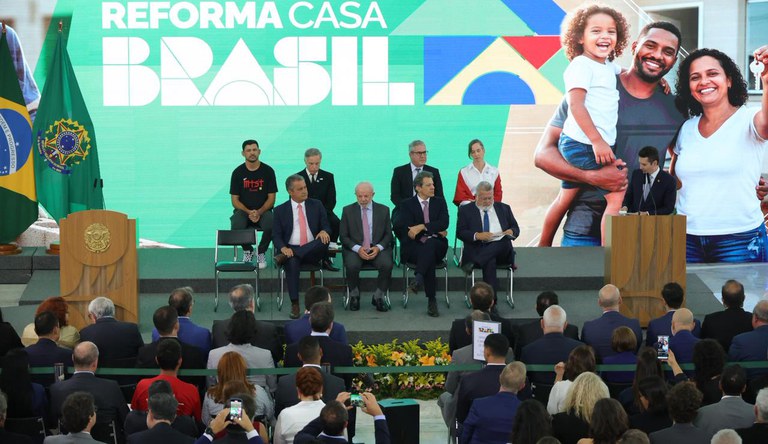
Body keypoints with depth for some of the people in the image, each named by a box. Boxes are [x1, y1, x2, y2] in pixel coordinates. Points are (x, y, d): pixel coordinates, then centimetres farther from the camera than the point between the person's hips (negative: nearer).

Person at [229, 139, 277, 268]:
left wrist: (259, 212, -17)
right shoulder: (238, 173, 1)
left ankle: (261, 252, -3)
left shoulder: (268, 171, 0)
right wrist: (249, 212, -16)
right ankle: (247, 251, -1)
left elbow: (271, 198, 0)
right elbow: (235, 200, 2)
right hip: (243, 210, 1)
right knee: (236, 226, -33)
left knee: (271, 225, -34)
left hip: (263, 210, 0)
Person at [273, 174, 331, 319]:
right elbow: (276, 235, 4)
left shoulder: (316, 205, 12)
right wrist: (283, 248, -19)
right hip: (291, 249, -2)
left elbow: (326, 226, 10)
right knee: (292, 262, -37)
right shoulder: (280, 210, 8)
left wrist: (324, 231, -17)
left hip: (312, 251, 2)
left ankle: (285, 257, -30)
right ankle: (294, 304, -34)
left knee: (324, 240, -31)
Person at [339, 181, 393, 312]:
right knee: (352, 266, -33)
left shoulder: (383, 210, 8)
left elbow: (388, 234, 8)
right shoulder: (348, 211, 6)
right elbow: (343, 236, 3)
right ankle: (354, 296, -6)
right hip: (355, 249, -1)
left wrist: (378, 247, -11)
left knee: (387, 265, -30)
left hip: (377, 248, 1)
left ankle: (378, 297, -8)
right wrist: (358, 248, -13)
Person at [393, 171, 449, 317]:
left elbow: (444, 223, -2)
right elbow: (404, 227, -7)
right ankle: (431, 301, -37)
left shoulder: (439, 202, 15)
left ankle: (418, 279, -51)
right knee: (429, 258, -37)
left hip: (436, 244, 2)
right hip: (414, 246, -2)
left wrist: (422, 227, -15)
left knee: (430, 244, -37)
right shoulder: (407, 204, 9)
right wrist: (434, 230, -8)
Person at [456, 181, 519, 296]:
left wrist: (511, 232, -3)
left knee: (505, 241, -35)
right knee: (489, 261, -38)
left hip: (501, 249, 3)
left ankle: (473, 263, -41)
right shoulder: (466, 210, 14)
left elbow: (515, 228, 23)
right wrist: (477, 235, -15)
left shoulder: (503, 208, 23)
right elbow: (460, 232, 4)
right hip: (476, 249, -3)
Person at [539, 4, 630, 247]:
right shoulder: (581, 65, -12)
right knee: (617, 193, -13)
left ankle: (543, 248, 29)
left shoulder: (608, 67, 15)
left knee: (565, 198, 17)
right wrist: (597, 141, -25)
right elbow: (576, 104, -21)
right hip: (582, 145, -9)